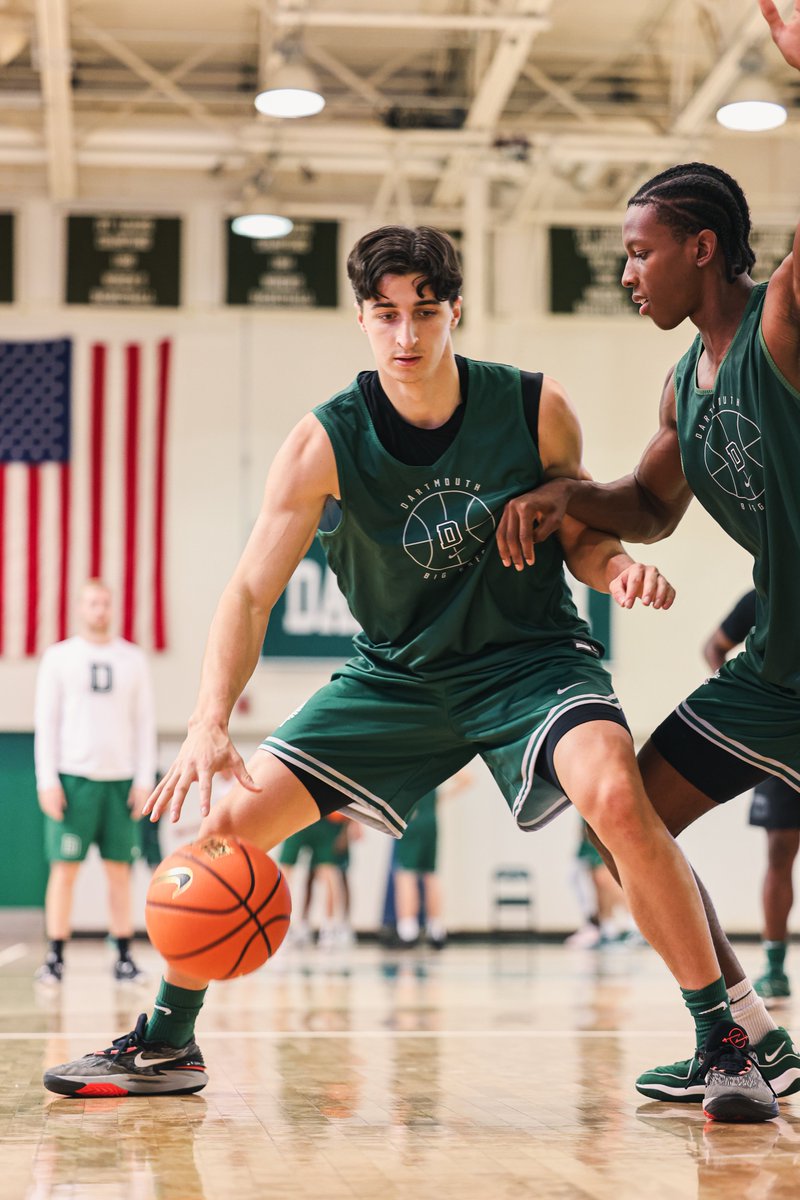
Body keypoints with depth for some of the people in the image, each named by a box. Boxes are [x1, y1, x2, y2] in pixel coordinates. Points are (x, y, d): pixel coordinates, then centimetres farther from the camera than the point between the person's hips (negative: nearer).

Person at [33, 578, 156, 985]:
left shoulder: (133, 659, 10)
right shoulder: (58, 657, 5)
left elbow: (145, 723, 10)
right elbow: (45, 722, 2)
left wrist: (145, 779, 1)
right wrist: (47, 781, -7)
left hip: (121, 779, 2)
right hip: (73, 778, -2)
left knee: (119, 870, 2)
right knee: (64, 868, -4)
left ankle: (124, 959, 6)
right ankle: (55, 959, 0)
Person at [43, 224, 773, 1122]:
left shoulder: (536, 409, -12)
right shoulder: (325, 443, -14)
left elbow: (579, 537, 3)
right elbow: (250, 593, -17)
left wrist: (617, 565, -23)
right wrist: (209, 727, -31)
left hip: (531, 655, -2)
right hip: (397, 672, 2)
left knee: (618, 798, -32)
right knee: (230, 821, -5)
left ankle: (723, 1042, -18)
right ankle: (167, 1044, 19)